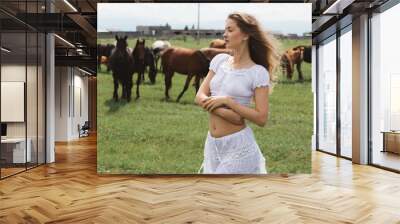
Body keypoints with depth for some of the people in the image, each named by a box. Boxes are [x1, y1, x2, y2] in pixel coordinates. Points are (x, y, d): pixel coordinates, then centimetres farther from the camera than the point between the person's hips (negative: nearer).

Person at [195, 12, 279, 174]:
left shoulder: (258, 73, -10)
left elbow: (261, 119, -14)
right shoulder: (219, 60, 4)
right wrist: (224, 112, -17)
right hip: (212, 142, 5)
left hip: (238, 144, -5)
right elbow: (200, 96, -1)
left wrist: (226, 101, -18)